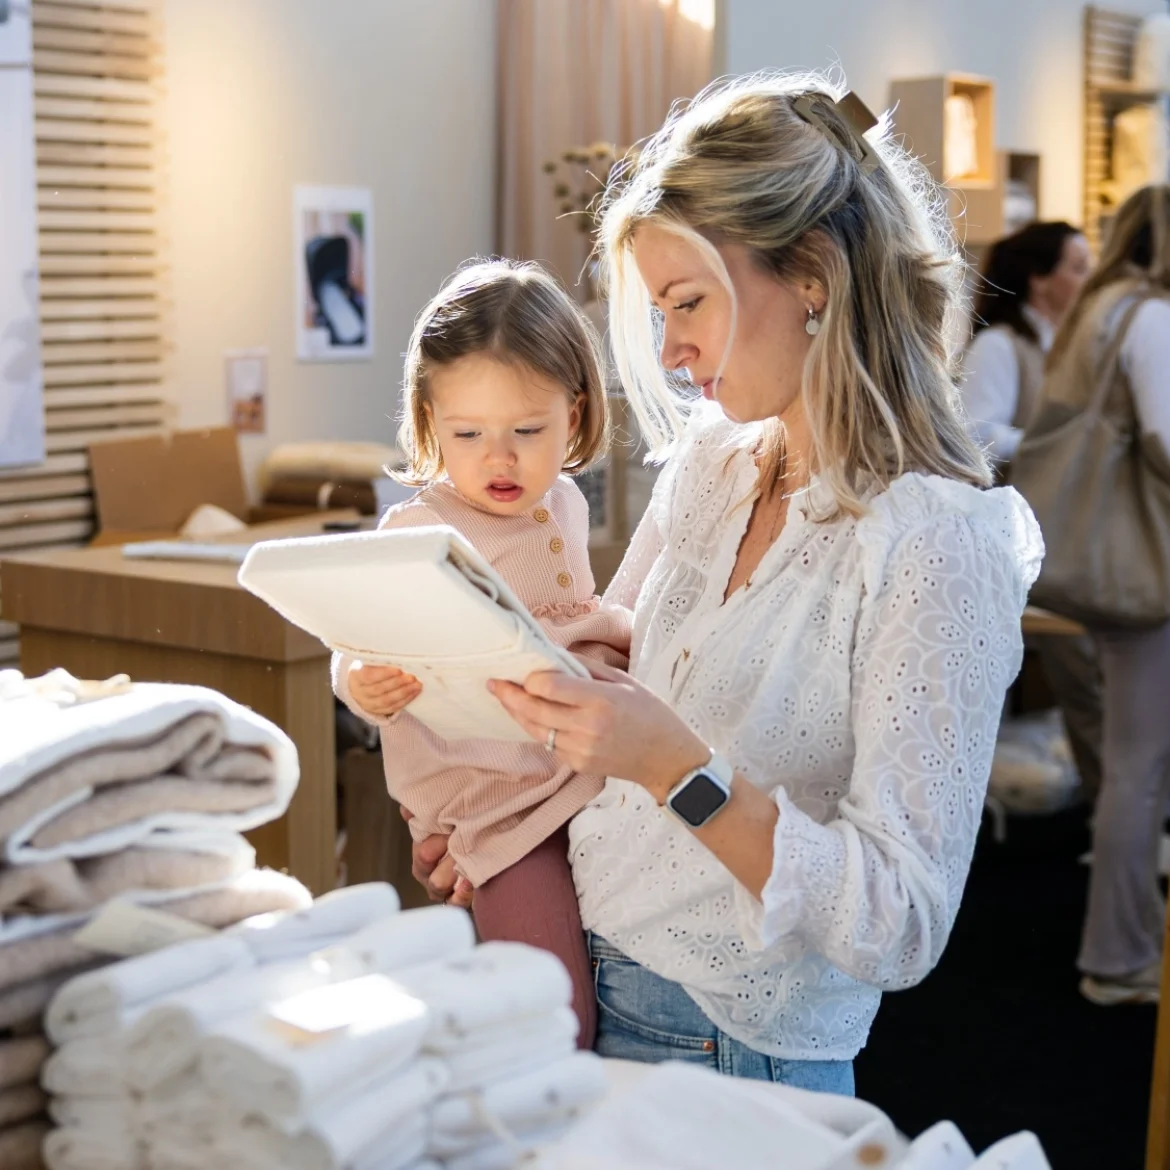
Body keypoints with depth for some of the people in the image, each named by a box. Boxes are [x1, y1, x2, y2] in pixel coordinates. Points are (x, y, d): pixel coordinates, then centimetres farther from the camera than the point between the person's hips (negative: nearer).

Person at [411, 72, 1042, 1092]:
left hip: (733, 1050, -6)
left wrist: (681, 770, -33)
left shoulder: (936, 542, -22)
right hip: (580, 969, 7)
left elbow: (903, 929, -24)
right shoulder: (709, 462, 0)